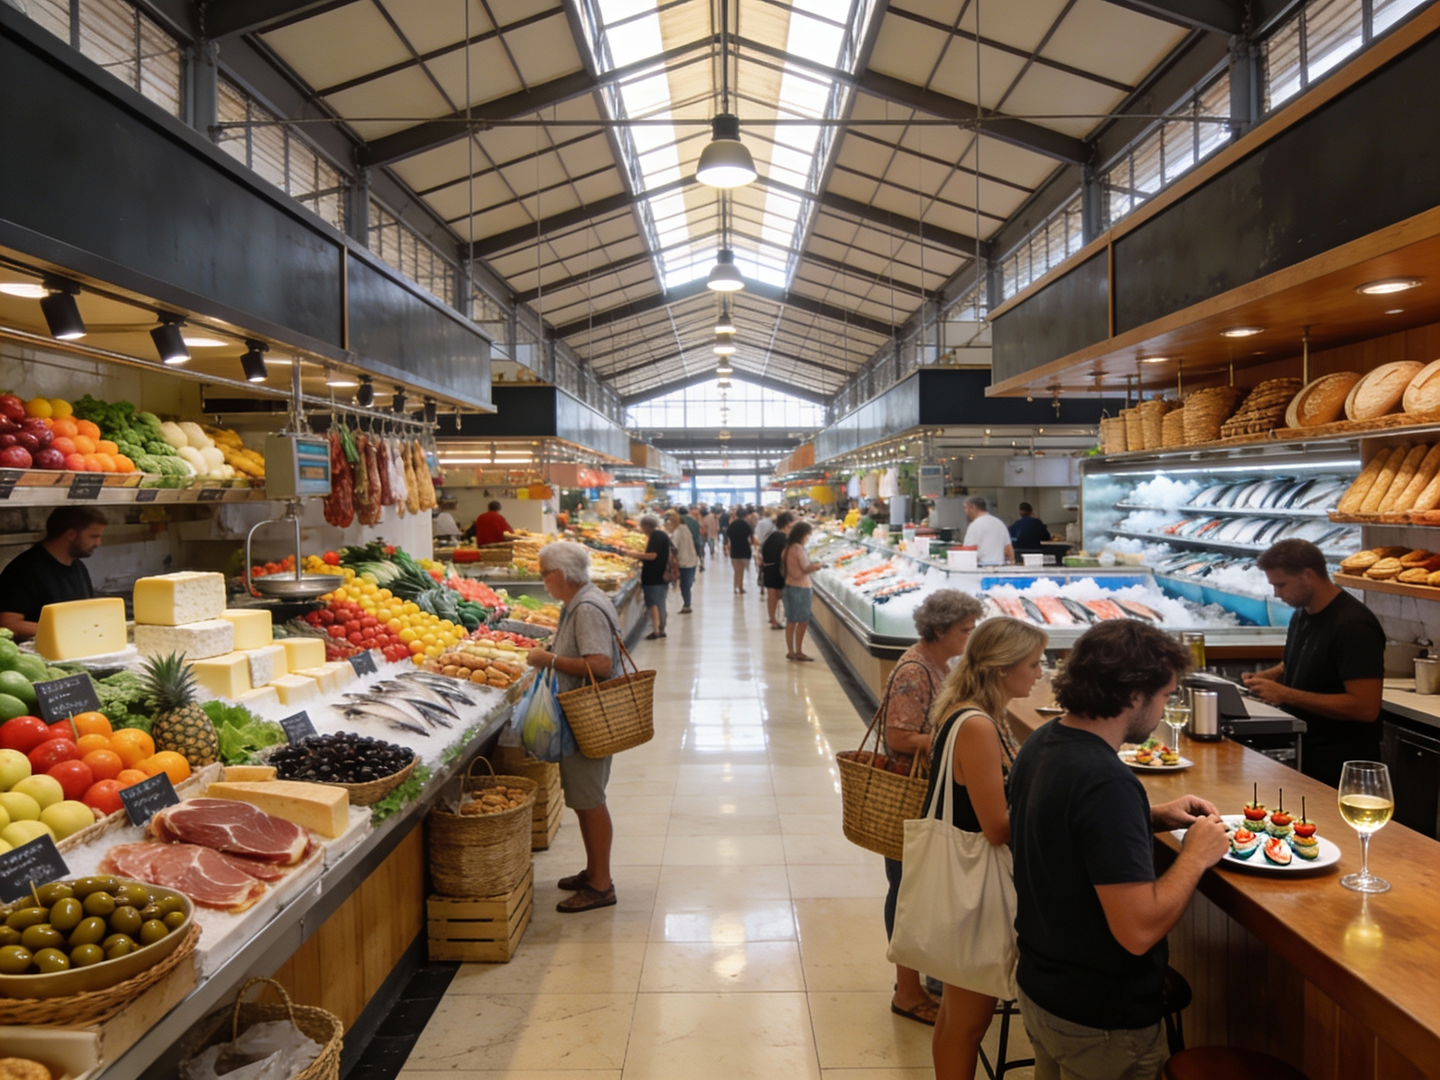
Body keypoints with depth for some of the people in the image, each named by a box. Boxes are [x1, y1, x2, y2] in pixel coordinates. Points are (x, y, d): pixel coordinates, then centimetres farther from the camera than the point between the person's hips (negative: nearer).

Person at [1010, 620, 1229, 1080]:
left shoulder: (1040, 745, -4)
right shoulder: (1107, 783, -31)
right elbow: (1138, 930, -30)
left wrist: (1155, 817, 4)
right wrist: (1196, 855, -16)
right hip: (1101, 1020, -7)